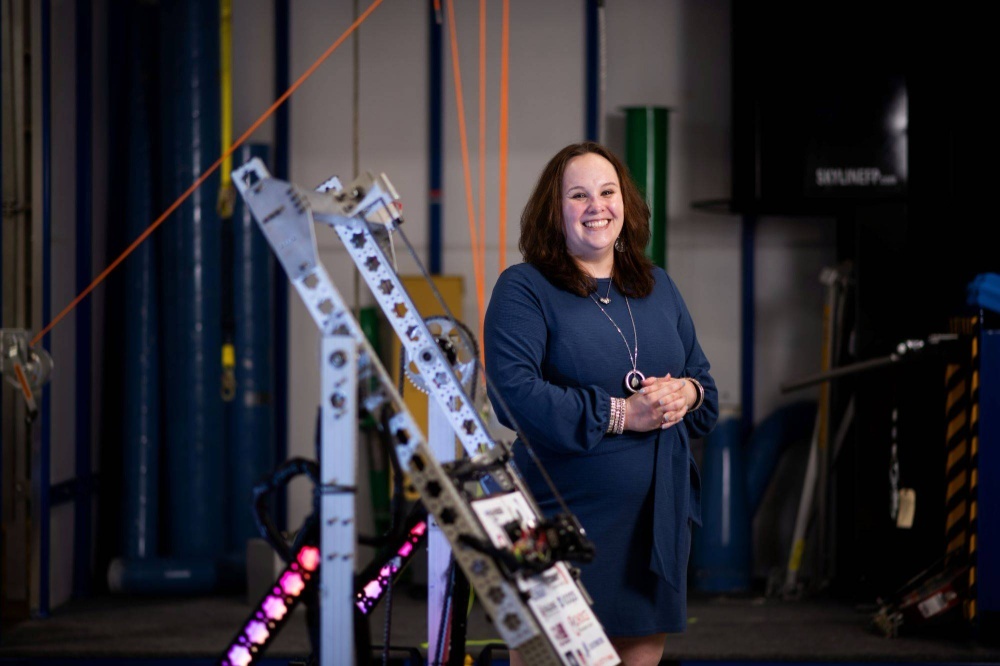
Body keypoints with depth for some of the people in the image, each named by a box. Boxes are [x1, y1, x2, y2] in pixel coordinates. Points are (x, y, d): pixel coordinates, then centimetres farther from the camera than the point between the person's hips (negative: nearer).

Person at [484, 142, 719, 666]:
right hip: (564, 519, -6)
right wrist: (620, 414, -19)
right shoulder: (524, 289, -4)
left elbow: (703, 379, 21)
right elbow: (514, 394, -17)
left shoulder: (658, 288, 17)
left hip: (657, 519, 6)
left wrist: (687, 393, -4)